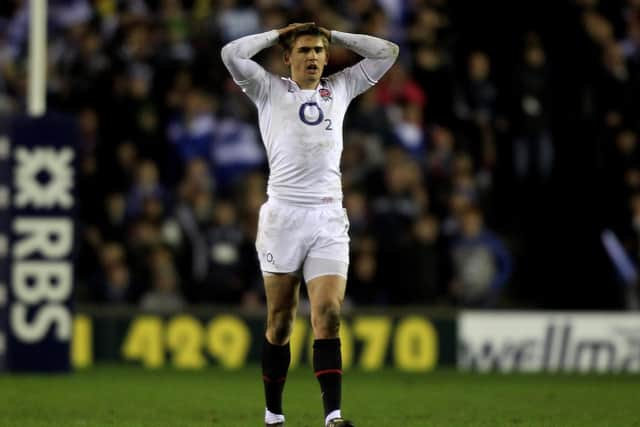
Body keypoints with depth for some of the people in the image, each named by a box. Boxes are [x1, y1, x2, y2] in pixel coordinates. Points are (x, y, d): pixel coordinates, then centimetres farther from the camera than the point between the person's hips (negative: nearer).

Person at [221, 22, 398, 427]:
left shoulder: (340, 89, 17)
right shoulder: (271, 90, 9)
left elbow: (387, 52, 18)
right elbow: (232, 54, -5)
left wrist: (333, 34, 16)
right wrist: (278, 34, 7)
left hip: (328, 218, 1)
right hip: (283, 215, -1)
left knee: (328, 317, -12)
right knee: (280, 321, 2)